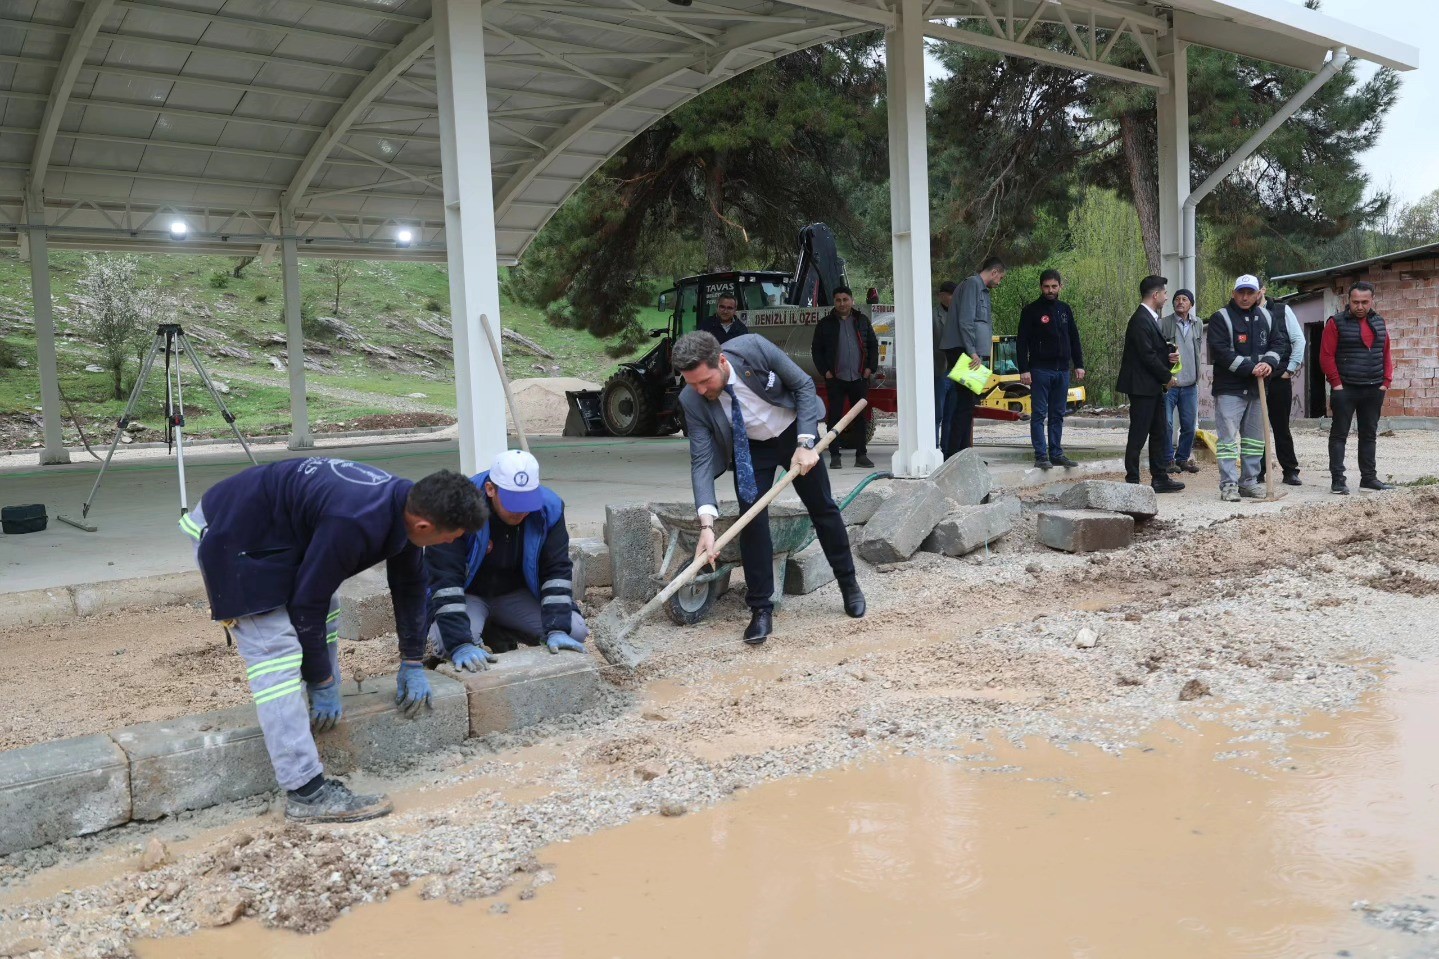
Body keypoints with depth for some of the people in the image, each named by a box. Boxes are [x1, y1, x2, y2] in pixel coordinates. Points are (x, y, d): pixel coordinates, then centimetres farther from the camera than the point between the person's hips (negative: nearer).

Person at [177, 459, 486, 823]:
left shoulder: (405, 504, -7)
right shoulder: (354, 525, -34)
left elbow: (410, 585, 9)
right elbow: (307, 605, -24)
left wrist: (412, 663, 14)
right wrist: (322, 684, -11)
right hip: (233, 534, -10)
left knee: (327, 614, 14)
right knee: (276, 652, -15)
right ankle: (307, 793, -16)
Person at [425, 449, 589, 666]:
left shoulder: (549, 508, -19)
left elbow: (557, 571, -15)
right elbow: (443, 579, -32)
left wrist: (557, 630, -28)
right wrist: (460, 644, -42)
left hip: (518, 594, 4)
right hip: (469, 595, -3)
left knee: (575, 632, -17)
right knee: (447, 638, -35)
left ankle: (501, 634, 6)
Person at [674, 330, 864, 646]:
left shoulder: (754, 348, -32)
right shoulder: (692, 401, -27)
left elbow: (804, 385, -19)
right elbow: (702, 460, -28)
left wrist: (805, 444, -25)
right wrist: (707, 523, -40)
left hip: (795, 432, 0)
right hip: (750, 448, 0)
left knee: (823, 507, 10)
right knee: (752, 521, -12)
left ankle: (849, 582, 30)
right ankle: (761, 610, 0)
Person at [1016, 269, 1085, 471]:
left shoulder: (1065, 309, 13)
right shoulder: (1031, 311, -3)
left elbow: (1074, 339, 18)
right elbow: (1021, 342, -6)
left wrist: (1079, 364, 11)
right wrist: (1024, 369, -14)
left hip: (1062, 370, 5)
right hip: (1040, 369, -5)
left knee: (1058, 415, 8)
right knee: (1039, 414, -3)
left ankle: (1056, 454, 14)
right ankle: (1041, 455, -2)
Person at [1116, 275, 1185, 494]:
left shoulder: (1150, 318, 15)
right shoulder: (1140, 320, -18)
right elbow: (1147, 356, -20)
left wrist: (1169, 356, 2)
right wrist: (1167, 377, -10)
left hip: (1153, 387, 10)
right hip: (1142, 386, -10)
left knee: (1158, 433, 13)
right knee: (1138, 434, -4)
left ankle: (1160, 478, 19)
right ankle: (1132, 480, 2)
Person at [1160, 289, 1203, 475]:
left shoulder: (1198, 325, 10)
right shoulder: (1163, 324, -6)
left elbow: (1199, 351, 21)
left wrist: (1195, 374, 16)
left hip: (1190, 384, 5)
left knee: (1190, 425, 8)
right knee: (1167, 423, -2)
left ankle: (1183, 457, 21)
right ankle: (1168, 459, 9)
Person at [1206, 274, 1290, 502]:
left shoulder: (1266, 318, 12)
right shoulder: (1221, 318, -7)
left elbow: (1279, 343, 9)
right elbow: (1221, 352, -16)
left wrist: (1269, 362, -12)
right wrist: (1250, 367, -20)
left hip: (1257, 388, 6)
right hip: (1229, 388, -6)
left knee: (1255, 438, 12)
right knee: (1228, 437, -9)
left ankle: (1249, 481, 21)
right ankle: (1228, 485, -7)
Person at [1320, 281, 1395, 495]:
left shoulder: (1379, 323, 11)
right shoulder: (1337, 323, -6)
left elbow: (1387, 354, 14)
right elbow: (1326, 355, -9)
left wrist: (1386, 381, 5)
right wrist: (1336, 383, -12)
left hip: (1374, 391, 5)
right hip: (1345, 390, -5)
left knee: (1369, 435, 11)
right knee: (1339, 435, -3)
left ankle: (1369, 477, 19)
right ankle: (1337, 479, -1)